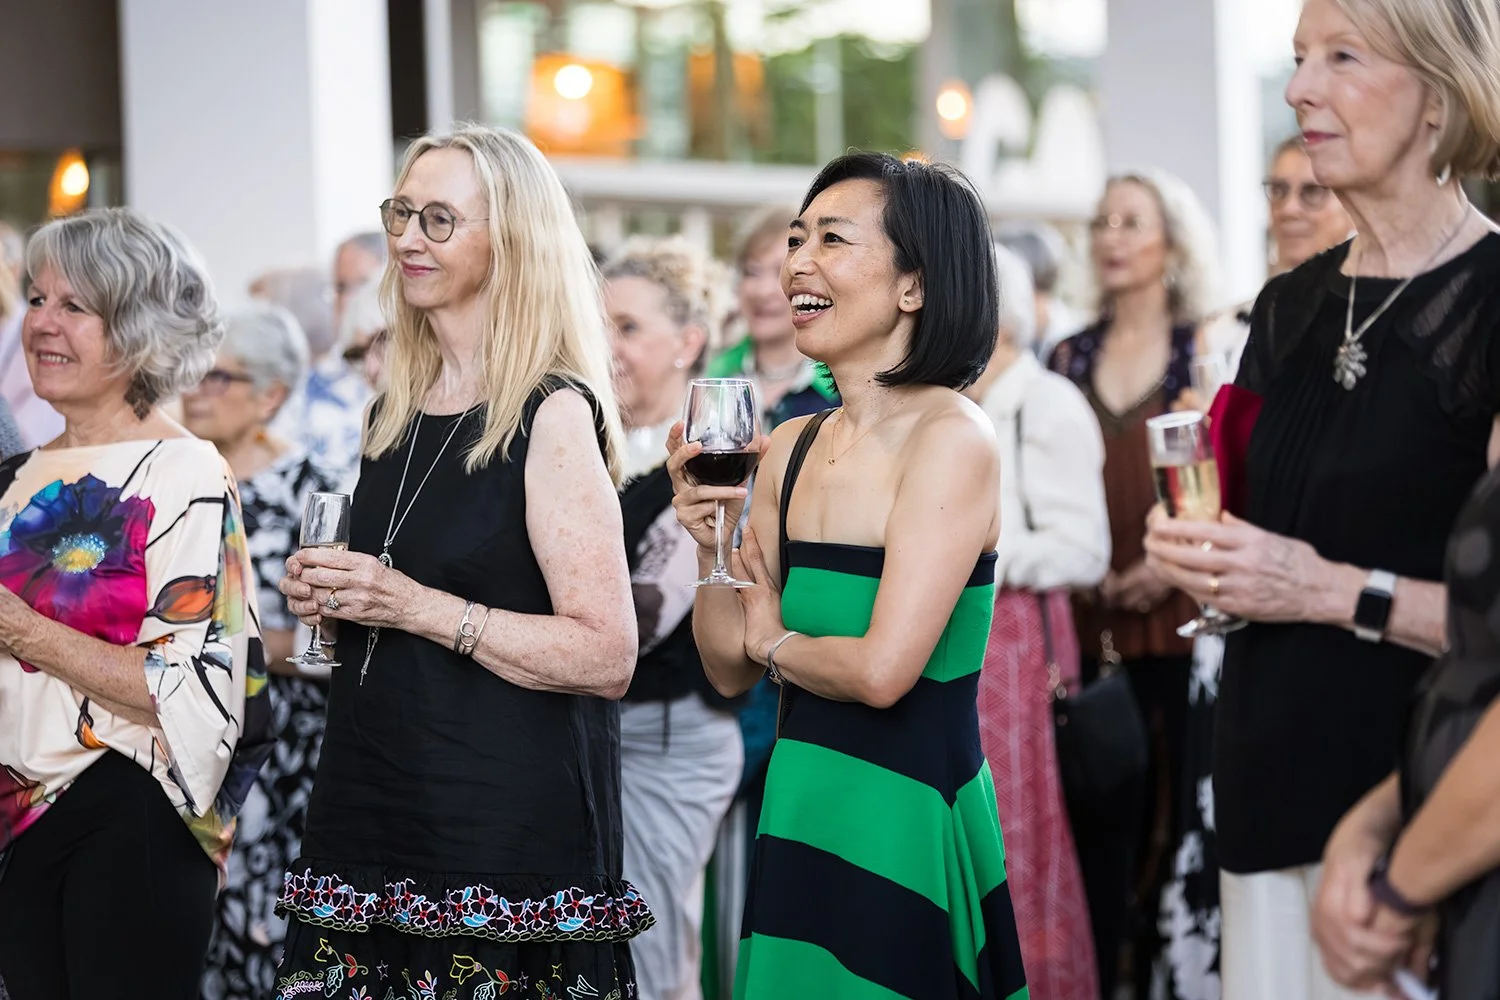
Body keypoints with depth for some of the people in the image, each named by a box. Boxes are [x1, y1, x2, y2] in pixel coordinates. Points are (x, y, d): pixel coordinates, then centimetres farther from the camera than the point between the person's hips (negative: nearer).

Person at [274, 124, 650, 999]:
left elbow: (606, 656, -17)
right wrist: (328, 599, 6)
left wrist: (416, 607, -19)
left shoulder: (553, 416, -10)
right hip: (369, 811, 7)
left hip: (513, 821, -7)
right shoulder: (395, 415, 12)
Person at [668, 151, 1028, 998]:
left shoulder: (951, 439, -14)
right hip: (801, 819, 7)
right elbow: (732, 672, 11)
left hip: (907, 830, -7)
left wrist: (776, 643, -3)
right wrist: (711, 548, -5)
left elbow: (883, 669, -22)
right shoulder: (789, 449, 6)